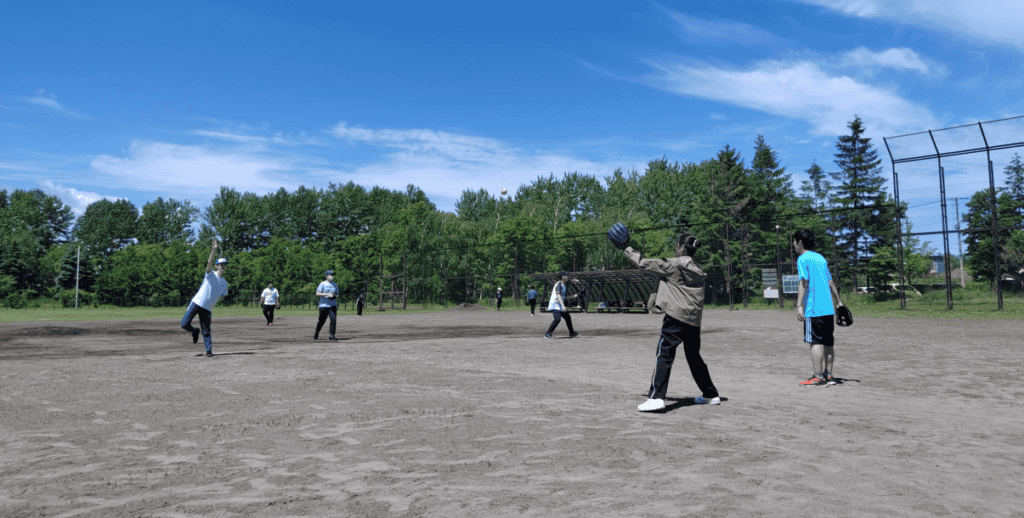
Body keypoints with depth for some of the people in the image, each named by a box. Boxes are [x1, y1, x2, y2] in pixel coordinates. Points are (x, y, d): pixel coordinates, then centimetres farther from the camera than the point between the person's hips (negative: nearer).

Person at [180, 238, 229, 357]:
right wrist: (214, 250, -35)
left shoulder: (224, 283, 13)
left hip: (207, 308, 2)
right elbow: (209, 263, -20)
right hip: (196, 303, -2)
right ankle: (194, 331, 24)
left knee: (206, 331, -1)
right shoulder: (211, 274, 0)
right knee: (184, 324, -6)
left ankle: (209, 350, 7)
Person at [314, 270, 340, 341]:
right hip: (324, 305, -4)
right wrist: (327, 294, -20)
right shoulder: (323, 284, -3)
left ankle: (331, 335, -9)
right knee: (321, 320, 4)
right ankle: (316, 332, 30)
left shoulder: (335, 285, 15)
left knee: (333, 319, -12)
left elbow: (337, 294, 22)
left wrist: (335, 296, -2)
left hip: (333, 305, 4)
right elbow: (317, 293, -11)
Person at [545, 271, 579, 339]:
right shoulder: (558, 284, -14)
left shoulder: (563, 285, 16)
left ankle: (572, 333, 27)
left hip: (560, 306, 10)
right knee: (557, 319, -24)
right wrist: (563, 306, -34)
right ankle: (547, 334, -20)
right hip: (555, 306, -10)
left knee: (568, 318, 13)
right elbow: (558, 295, -25)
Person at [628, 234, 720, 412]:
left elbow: (645, 264, -2)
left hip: (676, 317, -8)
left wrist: (630, 252, 14)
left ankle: (656, 397, -19)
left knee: (664, 355, -10)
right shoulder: (698, 270, 16)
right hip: (694, 320, 8)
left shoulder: (673, 264, -6)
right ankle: (711, 395, 29)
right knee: (694, 356, 20)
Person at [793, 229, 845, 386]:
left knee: (815, 342, -5)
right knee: (828, 342, 10)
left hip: (813, 308, -8)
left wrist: (799, 306, -21)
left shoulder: (803, 259, -5)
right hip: (828, 308, 8)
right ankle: (828, 375, 15)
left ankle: (818, 377, -5)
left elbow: (803, 283, -16)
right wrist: (839, 302, 28)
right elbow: (830, 282, 21)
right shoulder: (820, 258, 18)